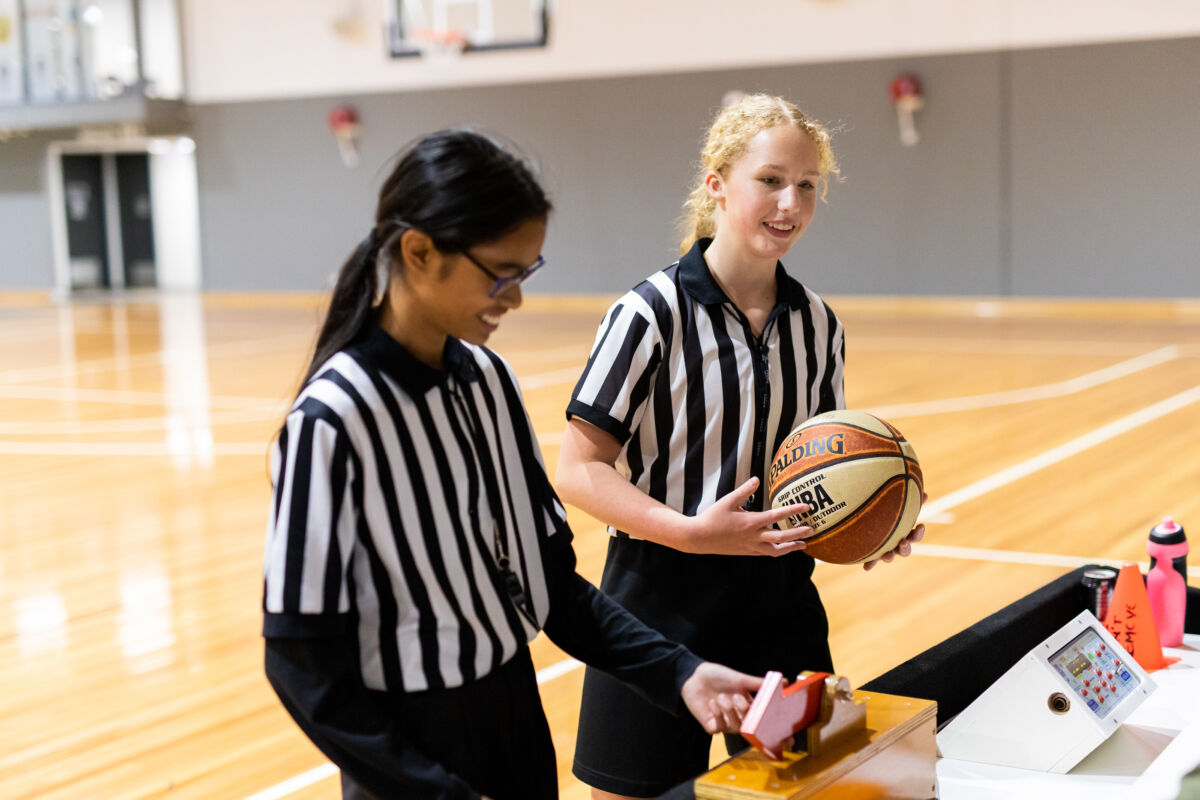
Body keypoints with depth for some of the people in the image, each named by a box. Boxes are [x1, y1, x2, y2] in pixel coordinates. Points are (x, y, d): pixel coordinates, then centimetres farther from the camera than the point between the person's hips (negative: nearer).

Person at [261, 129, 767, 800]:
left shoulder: (490, 380, -1)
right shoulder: (333, 419, -20)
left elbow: (551, 575, 3)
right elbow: (304, 663, -17)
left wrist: (678, 672, -7)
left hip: (519, 718, 6)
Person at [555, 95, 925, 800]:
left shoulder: (819, 325, 5)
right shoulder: (652, 313, -13)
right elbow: (578, 471, -14)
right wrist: (691, 531, -26)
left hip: (780, 599, 5)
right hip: (663, 602, -5)